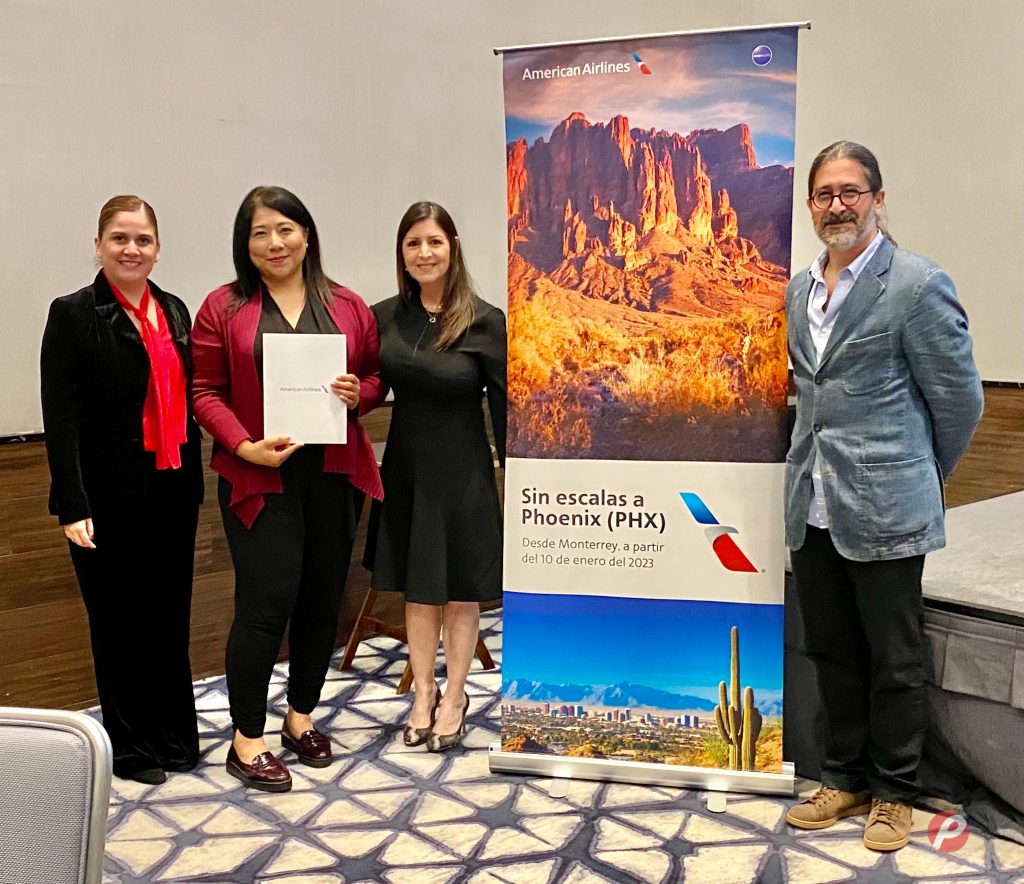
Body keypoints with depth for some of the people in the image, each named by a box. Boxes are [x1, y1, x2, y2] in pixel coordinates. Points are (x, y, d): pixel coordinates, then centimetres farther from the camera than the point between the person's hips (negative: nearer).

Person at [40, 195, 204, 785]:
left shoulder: (173, 311, 10)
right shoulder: (74, 315, -6)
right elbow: (61, 418, -11)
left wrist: (195, 483, 10)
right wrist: (73, 506, -17)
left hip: (173, 491, 5)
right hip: (111, 498, -5)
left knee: (171, 615, 14)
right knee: (120, 621, 7)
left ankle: (174, 735, 29)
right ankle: (131, 748, 22)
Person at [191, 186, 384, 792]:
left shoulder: (348, 306, 8)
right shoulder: (222, 308, 2)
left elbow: (377, 378, 13)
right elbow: (205, 392, 0)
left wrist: (358, 394, -9)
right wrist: (245, 446, -14)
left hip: (335, 474, 3)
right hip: (260, 477, -3)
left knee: (322, 600, 10)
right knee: (267, 602, -7)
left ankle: (301, 717, 29)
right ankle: (247, 740, 9)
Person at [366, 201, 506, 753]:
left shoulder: (484, 322, -11)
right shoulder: (384, 316, 0)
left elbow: (504, 409, -9)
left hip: (462, 473, -4)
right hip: (405, 469, 4)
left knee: (460, 591, 9)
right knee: (416, 588, 14)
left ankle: (454, 696, 26)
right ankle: (423, 694, 29)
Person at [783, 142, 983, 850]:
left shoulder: (919, 286, -10)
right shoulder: (798, 290, 9)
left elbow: (960, 399, -4)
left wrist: (919, 480, 5)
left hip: (883, 511, -6)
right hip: (813, 507, 6)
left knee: (894, 661, 8)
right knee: (832, 653, 16)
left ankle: (893, 793, 25)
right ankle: (846, 778, 32)